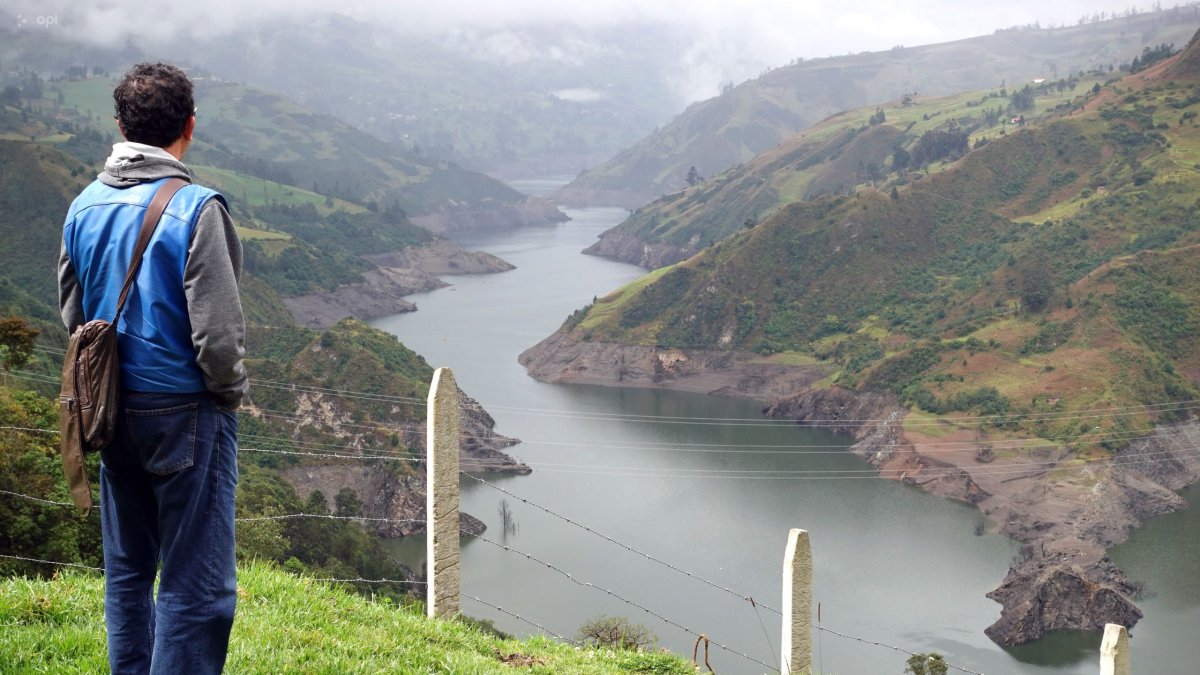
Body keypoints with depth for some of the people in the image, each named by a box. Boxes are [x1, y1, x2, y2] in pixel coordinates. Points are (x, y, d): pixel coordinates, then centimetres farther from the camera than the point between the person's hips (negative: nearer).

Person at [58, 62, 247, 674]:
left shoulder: (84, 206, 3)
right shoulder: (195, 210, -17)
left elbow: (73, 314, 12)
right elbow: (217, 332, -18)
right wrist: (230, 394, -2)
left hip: (115, 411, 7)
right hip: (186, 414, -7)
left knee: (127, 569, 19)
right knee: (196, 586, -1)